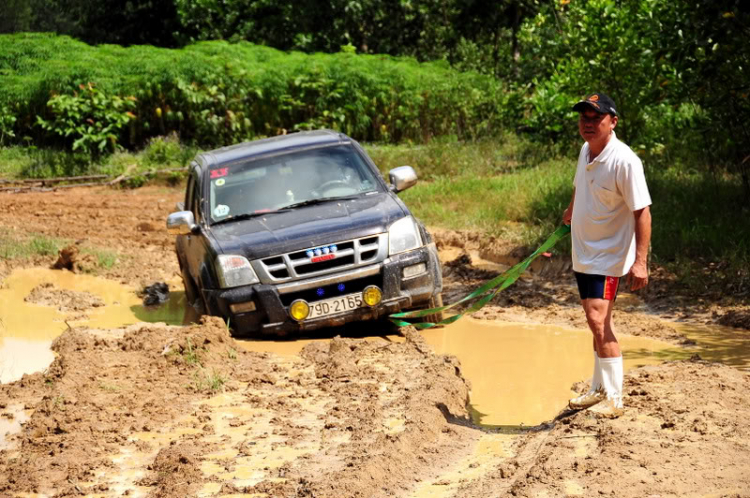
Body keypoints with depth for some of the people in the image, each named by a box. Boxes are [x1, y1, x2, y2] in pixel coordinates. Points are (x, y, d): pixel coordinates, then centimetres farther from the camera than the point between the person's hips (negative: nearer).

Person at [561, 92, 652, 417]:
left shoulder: (624, 161, -21)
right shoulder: (586, 150, 3)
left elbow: (642, 211, -21)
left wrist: (640, 261, -26)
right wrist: (571, 212, 42)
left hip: (608, 256, -8)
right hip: (583, 253, 8)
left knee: (598, 321, -16)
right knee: (599, 324, 16)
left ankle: (613, 399, -9)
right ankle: (600, 389, 27)